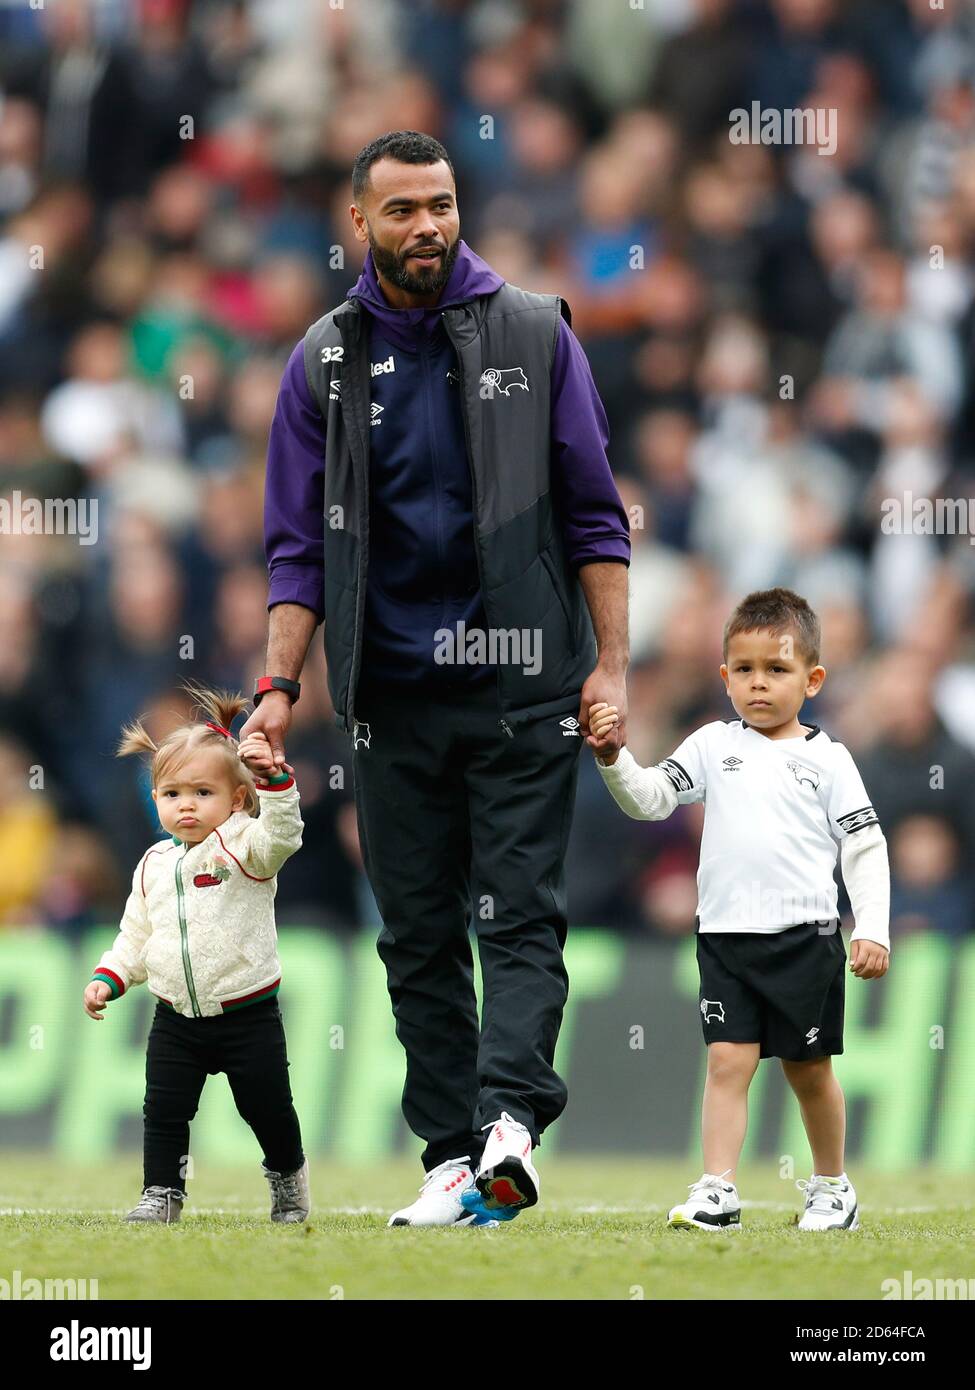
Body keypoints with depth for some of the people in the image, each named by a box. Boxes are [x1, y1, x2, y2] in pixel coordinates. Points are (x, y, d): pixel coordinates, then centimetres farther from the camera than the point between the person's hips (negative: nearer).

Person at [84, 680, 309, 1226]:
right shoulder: (154, 865, 7)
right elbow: (136, 935, 16)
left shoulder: (243, 847, -8)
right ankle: (162, 1193, 12)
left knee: (268, 1109, 7)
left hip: (248, 1016, -4)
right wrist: (108, 978, 3)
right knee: (164, 1112, 0)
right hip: (177, 1019, 4)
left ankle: (288, 1178, 31)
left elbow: (281, 835, -31)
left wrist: (275, 777, -45)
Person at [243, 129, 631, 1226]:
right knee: (417, 935, 2)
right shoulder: (323, 363, 8)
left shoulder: (534, 335, 3)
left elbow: (594, 516, 4)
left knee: (518, 913, -11)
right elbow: (299, 546, 10)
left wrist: (610, 666, -3)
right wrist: (278, 688, 0)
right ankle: (455, 1160, 4)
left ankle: (509, 1114, -24)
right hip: (390, 696, 3)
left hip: (521, 683, -3)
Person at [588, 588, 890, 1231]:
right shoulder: (713, 745, 8)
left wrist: (873, 930, -7)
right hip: (726, 936, 1)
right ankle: (717, 1191, -11)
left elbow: (865, 847, 1)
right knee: (729, 1059, -8)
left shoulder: (827, 759, 1)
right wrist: (615, 757, -16)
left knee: (809, 1069, 8)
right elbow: (650, 797, 3)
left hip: (805, 936, -1)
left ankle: (832, 1186, 24)